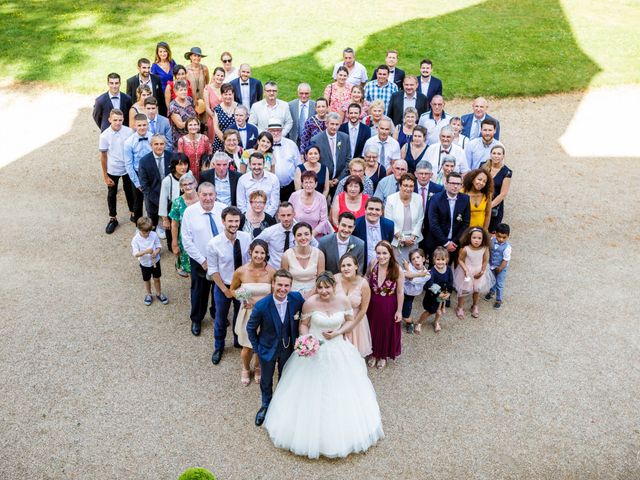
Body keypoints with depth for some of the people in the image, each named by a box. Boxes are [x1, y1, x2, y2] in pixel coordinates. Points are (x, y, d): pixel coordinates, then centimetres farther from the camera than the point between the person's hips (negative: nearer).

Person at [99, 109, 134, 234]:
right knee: (112, 194, 14)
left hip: (128, 168, 1)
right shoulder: (105, 135, -15)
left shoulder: (129, 132, -15)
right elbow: (103, 156, -7)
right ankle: (113, 219, 31)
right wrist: (105, 176, -5)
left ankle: (132, 213, 40)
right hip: (112, 170, -1)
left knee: (129, 191, 20)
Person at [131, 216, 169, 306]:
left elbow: (159, 246, -8)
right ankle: (148, 294, 42)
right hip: (144, 263, -1)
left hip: (155, 261, 1)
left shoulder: (154, 235, -16)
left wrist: (156, 252, -30)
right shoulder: (136, 239, -21)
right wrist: (145, 252, -39)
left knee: (157, 278, 18)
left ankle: (159, 293, 40)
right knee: (147, 280, 19)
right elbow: (135, 254, -22)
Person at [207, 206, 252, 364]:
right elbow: (213, 270, -14)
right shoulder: (213, 244, -24)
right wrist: (225, 290, -13)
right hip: (223, 286, -2)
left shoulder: (247, 238, -18)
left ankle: (239, 341, 51)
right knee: (220, 319, 19)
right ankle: (218, 347, 45)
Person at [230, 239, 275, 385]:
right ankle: (246, 369, 45)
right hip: (248, 313, 0)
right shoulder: (241, 271, -15)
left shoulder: (271, 272, -16)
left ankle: (257, 368, 50)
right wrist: (242, 299, -15)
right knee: (247, 346, 12)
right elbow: (232, 290, 2)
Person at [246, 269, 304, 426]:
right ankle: (266, 405, 51)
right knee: (266, 379, 22)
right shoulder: (261, 306, -30)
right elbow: (251, 328, -13)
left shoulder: (297, 298, -25)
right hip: (268, 348, -2)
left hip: (288, 347, 2)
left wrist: (298, 339, -2)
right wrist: (256, 348, -5)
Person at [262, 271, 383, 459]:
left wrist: (337, 332, -14)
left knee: (340, 392, 14)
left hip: (338, 351, 2)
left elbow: (351, 321, 1)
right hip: (314, 351, -2)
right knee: (312, 392, 9)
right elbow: (303, 324, -5)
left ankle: (340, 433, 38)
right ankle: (312, 432, 33)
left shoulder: (343, 301, -11)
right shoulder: (310, 303, -17)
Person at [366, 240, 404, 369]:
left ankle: (384, 355, 42)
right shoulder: (372, 266, -14)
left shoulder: (397, 270, -22)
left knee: (387, 330, 17)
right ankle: (374, 353, 44)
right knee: (373, 329, 19)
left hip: (389, 306, -2)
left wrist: (399, 311, -8)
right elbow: (366, 285, -1)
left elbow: (400, 292, -13)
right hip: (373, 304, 2)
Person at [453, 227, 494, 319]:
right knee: (463, 290, 12)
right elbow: (460, 260, -15)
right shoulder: (465, 249, -28)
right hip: (467, 271, -3)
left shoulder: (485, 249, -22)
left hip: (479, 272, 3)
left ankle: (475, 306, 48)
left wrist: (482, 271, -12)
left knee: (477, 290, 23)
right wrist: (465, 270, -23)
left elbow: (485, 261, -8)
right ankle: (460, 307, 36)